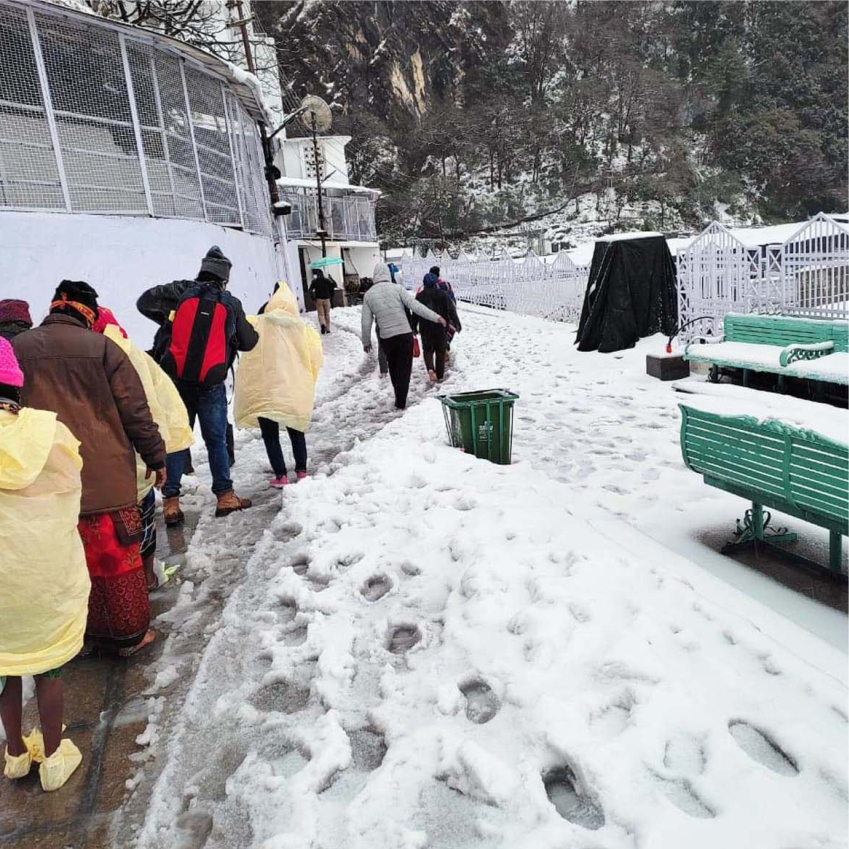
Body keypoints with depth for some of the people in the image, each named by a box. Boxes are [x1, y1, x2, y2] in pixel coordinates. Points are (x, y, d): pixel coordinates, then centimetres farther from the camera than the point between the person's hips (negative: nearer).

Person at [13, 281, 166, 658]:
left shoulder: (14, 349, 4)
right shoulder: (102, 347, -5)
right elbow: (135, 411, -5)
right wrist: (155, 457, 5)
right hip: (105, 475, -3)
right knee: (118, 556, 9)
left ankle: (95, 628, 28)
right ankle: (130, 633, 20)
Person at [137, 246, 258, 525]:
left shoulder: (180, 291, 2)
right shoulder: (231, 304, 1)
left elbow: (144, 302, 3)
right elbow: (247, 342, 9)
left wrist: (169, 320, 17)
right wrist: (253, 330, 31)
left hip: (176, 379, 1)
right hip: (211, 384, -1)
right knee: (216, 439, 12)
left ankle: (170, 501, 7)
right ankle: (225, 495, 17)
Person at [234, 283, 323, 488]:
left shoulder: (258, 324, -5)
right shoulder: (303, 329, -2)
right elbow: (316, 358, -2)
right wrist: (306, 381, 13)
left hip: (263, 390, -2)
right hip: (294, 392, 2)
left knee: (270, 435, 11)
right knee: (296, 431, 22)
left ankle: (280, 475, 8)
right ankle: (301, 470, 25)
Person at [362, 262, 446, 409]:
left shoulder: (368, 295, 3)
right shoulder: (397, 288, -4)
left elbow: (366, 322, 4)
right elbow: (415, 306, -12)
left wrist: (366, 341, 17)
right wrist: (436, 317, -11)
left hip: (386, 337, 3)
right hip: (404, 334, -2)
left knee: (393, 367, 22)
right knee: (404, 368, 7)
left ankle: (399, 397, 33)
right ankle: (400, 402, 8)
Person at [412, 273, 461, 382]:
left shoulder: (420, 296, -1)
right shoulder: (443, 294, -3)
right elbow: (451, 310, -8)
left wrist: (414, 327, 12)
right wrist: (457, 323, -6)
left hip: (426, 328, 0)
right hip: (441, 327, 0)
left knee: (427, 350, 13)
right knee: (441, 351, 11)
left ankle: (430, 369, -15)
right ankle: (440, 375, 14)